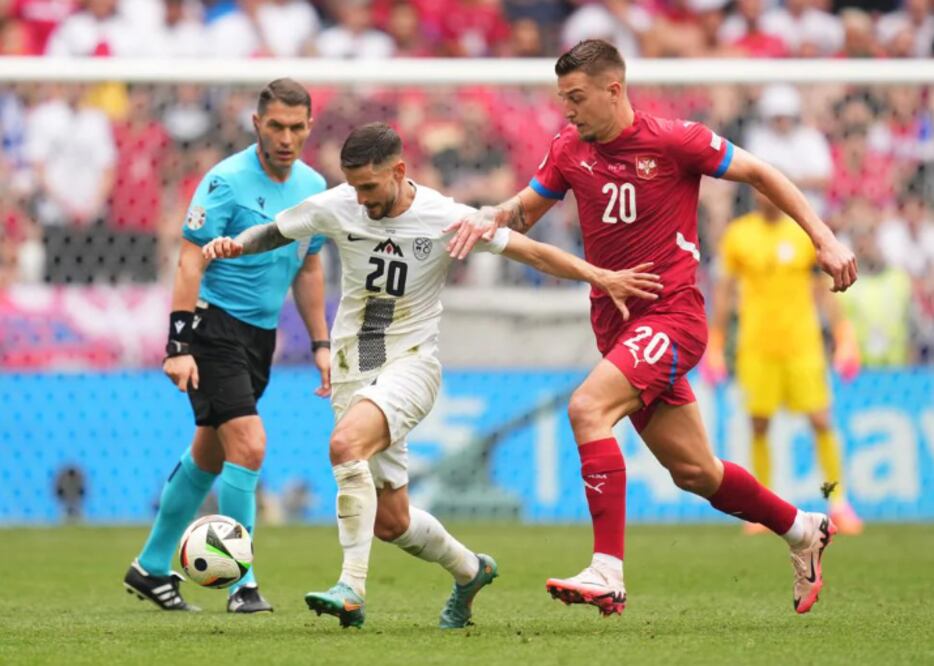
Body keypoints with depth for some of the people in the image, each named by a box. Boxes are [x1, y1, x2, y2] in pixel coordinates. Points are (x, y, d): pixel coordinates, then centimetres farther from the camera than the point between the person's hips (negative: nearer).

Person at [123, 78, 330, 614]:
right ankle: (242, 582, -10)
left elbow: (309, 269, 18)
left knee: (209, 456, 15)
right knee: (249, 445, -18)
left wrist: (321, 344, 16)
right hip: (214, 325, -7)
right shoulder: (228, 181, -15)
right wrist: (178, 345, -22)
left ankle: (152, 569, 28)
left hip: (261, 335, 7)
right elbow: (190, 261, -16)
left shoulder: (314, 186, 7)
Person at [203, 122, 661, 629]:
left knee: (346, 444, -34)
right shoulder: (336, 208, -4)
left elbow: (533, 252, -6)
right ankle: (470, 571, 36)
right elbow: (273, 232, 11)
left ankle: (352, 588, -32)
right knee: (390, 520, 6)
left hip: (410, 363, -4)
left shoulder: (445, 219, -11)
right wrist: (235, 244, -10)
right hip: (351, 370, 4)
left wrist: (601, 278, -14)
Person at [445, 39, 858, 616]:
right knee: (693, 471, 11)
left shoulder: (674, 141, -11)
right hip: (616, 324, 6)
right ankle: (803, 531, 35)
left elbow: (760, 173, -1)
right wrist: (490, 218, -7)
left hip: (671, 314, -6)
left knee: (587, 408, -28)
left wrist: (825, 239, -5)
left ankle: (607, 572, -32)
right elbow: (525, 211, 16)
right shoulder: (570, 151, 5)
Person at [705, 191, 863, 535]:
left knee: (821, 421, -7)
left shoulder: (805, 233, 4)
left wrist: (844, 336, 2)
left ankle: (839, 503, -1)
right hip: (756, 347, 0)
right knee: (759, 425, 0)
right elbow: (724, 290, 9)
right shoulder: (738, 235, 3)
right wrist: (715, 344, 7)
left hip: (802, 344, 0)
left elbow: (822, 289, 8)